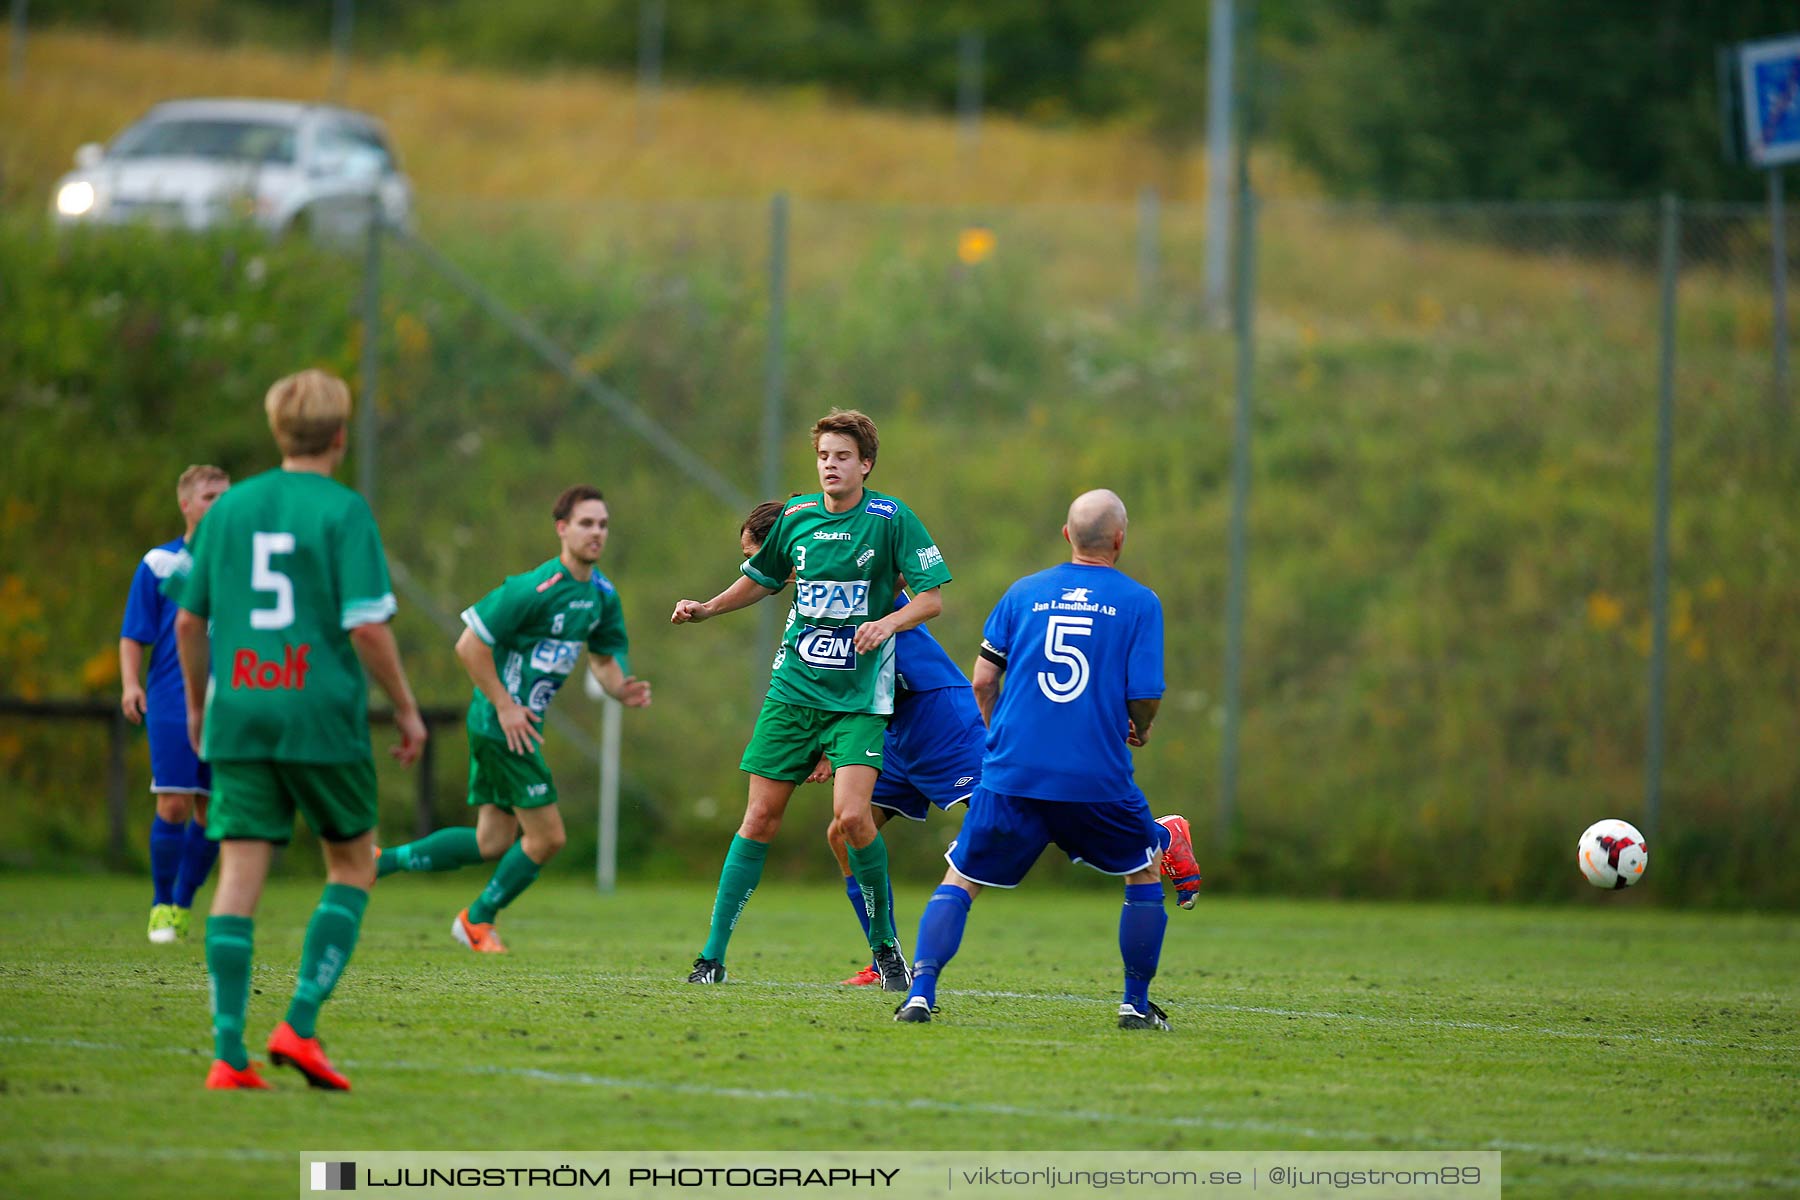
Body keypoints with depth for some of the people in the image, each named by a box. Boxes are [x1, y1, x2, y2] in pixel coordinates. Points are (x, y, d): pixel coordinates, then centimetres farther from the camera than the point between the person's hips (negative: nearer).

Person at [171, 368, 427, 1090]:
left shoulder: (229, 508, 8)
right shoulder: (343, 512, -6)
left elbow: (188, 619, 11)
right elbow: (366, 624, -12)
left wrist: (198, 705, 25)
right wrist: (405, 707, -1)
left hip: (238, 713, 4)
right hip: (322, 714, -4)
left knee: (239, 876, 1)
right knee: (352, 866, 13)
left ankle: (228, 1057, -6)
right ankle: (300, 1025, 0)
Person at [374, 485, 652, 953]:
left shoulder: (602, 595, 6)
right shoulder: (537, 589, -21)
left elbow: (603, 659, 17)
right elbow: (470, 645, -20)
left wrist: (621, 690, -5)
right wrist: (505, 706, -19)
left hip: (521, 722, 9)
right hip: (499, 722, -9)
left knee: (493, 843, 12)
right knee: (547, 836, -5)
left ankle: (381, 860, 22)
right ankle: (478, 918, 16)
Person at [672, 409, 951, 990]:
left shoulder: (890, 518, -6)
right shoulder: (795, 517, 6)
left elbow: (931, 597, -6)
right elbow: (762, 577, 24)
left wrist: (888, 622, -23)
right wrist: (706, 609, 11)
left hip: (859, 696, -4)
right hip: (794, 686, 4)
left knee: (851, 815, -19)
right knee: (761, 817, 0)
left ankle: (886, 945, 2)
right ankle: (712, 956, 5)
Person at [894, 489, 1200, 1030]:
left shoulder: (1023, 592, 8)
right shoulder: (1139, 602, 1)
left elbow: (982, 681, 7)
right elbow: (1144, 698, -3)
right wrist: (1140, 729, 21)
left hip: (1012, 776, 1)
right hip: (1098, 778, -1)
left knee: (959, 881, 12)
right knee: (1145, 869, 23)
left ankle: (921, 990, -7)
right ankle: (1136, 1003, 20)